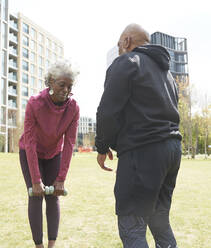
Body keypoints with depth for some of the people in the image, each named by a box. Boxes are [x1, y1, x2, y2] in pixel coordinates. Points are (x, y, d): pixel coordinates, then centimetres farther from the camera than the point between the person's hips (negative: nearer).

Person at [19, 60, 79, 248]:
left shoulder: (73, 108, -22)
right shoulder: (34, 103, -30)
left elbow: (69, 143, -19)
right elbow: (30, 143, -27)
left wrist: (61, 179, -19)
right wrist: (36, 180, -26)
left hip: (54, 154, 3)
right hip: (30, 154, -2)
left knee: (53, 197, 0)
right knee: (36, 196, -8)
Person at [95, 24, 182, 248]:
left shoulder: (126, 62, -3)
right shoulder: (164, 69, 23)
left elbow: (108, 110, -11)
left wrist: (102, 147, 0)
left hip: (142, 150, -9)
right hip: (172, 147, 9)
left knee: (131, 229, -5)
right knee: (160, 222, 18)